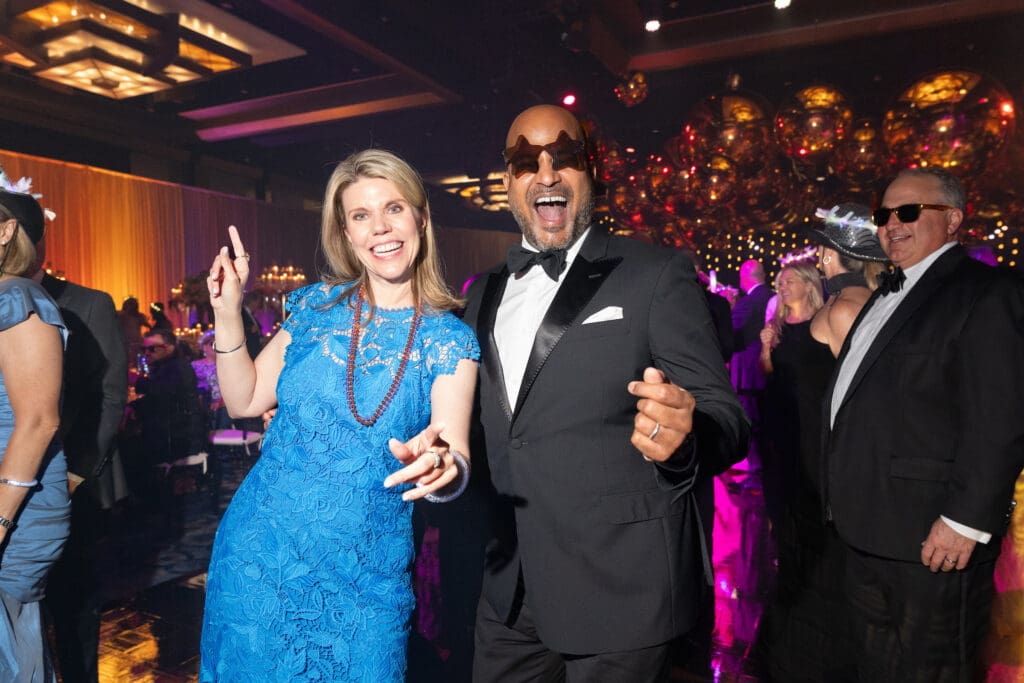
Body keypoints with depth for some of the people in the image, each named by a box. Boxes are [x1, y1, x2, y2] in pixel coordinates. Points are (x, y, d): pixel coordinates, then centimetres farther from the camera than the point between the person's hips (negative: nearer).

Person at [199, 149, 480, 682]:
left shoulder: (449, 339, -7)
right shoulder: (317, 306, 0)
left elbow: (457, 455, -18)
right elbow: (244, 401, 5)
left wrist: (441, 464, -40)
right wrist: (227, 313, -6)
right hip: (262, 556, 2)